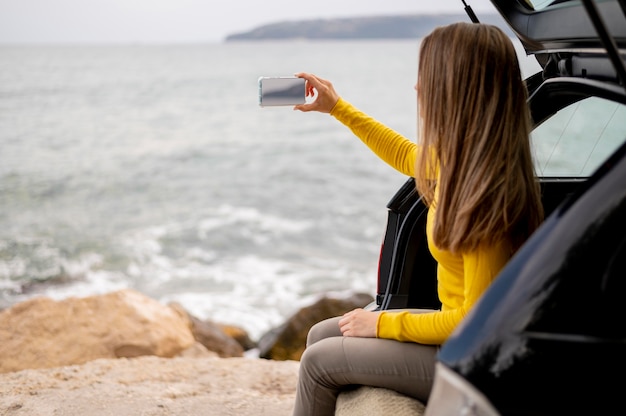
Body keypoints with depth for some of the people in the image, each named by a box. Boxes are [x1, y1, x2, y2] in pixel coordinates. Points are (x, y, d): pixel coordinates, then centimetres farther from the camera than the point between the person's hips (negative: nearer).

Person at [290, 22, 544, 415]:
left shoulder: (486, 192, -30)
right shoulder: (460, 159, -4)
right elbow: (408, 157, 21)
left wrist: (382, 324, -14)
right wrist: (337, 107, 23)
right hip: (459, 325, 9)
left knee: (319, 361, -4)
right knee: (321, 335, 13)